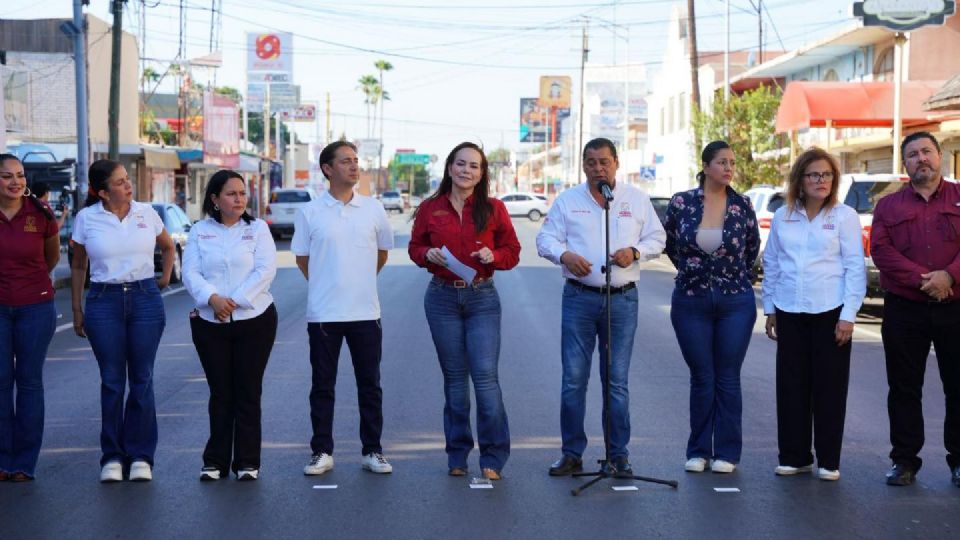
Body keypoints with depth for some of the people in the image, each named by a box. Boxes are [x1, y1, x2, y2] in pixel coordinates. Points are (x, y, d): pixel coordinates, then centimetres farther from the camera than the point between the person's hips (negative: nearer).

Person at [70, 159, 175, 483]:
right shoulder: (86, 219, 0)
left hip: (145, 298, 1)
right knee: (111, 381, 1)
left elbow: (167, 246, 23)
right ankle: (112, 457, 10)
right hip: (103, 301, -1)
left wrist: (165, 276, 12)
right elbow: (78, 267, 10)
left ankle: (140, 456, 9)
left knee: (142, 379, 2)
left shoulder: (146, 213, 4)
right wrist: (77, 309, 8)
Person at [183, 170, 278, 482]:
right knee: (220, 394, 5)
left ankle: (247, 462, 9)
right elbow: (191, 273, -1)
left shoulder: (258, 228, 4)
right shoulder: (200, 231, 7)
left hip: (254, 319, -1)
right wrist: (213, 298, -19)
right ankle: (215, 461, 14)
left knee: (248, 392, 2)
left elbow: (265, 271, -7)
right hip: (210, 324, 1)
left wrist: (235, 301, -15)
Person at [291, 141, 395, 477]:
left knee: (370, 385, 6)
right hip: (323, 313, -1)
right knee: (322, 386, 6)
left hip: (366, 311, 1)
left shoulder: (373, 210, 3)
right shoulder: (310, 213, -2)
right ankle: (322, 452, 15)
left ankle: (372, 451, 15)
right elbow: (302, 258, 9)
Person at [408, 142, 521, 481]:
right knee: (454, 377, 7)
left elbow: (512, 252, 5)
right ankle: (457, 455, 18)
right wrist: (428, 254, -10)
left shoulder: (493, 209, 2)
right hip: (442, 297, 1)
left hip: (482, 297, -1)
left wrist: (493, 255, -15)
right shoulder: (430, 208, 4)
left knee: (485, 374, -9)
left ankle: (492, 458, -1)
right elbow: (414, 247, 12)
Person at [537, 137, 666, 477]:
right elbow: (546, 238, 5)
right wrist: (564, 254, -16)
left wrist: (635, 252, -10)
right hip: (578, 298, 0)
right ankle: (572, 454, 8)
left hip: (622, 299, 0)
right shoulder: (567, 200, 8)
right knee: (573, 379, -1)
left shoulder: (637, 200, 9)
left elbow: (657, 238, 11)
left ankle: (618, 455, 10)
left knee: (617, 381, 3)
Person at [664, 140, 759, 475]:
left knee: (728, 378, 3)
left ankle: (727, 453, 11)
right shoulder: (681, 203, -3)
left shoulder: (742, 206, -1)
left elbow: (753, 247, 15)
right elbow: (670, 244, 13)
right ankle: (698, 451, 15)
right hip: (691, 302, 0)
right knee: (701, 378, 5)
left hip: (735, 302, 0)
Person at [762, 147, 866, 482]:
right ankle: (794, 456, 15)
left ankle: (828, 461, 10)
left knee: (829, 388, 1)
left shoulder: (844, 216, -1)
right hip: (790, 312, 3)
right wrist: (770, 309, 11)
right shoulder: (782, 217, 8)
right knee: (791, 385, 5)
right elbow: (771, 264, 14)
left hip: (830, 312, -3)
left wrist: (848, 315, -9)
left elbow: (855, 268, -3)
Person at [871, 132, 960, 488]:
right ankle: (905, 461, 13)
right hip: (904, 310, 1)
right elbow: (881, 249, -4)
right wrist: (921, 279, -15)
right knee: (904, 388, 5)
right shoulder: (889, 206, 10)